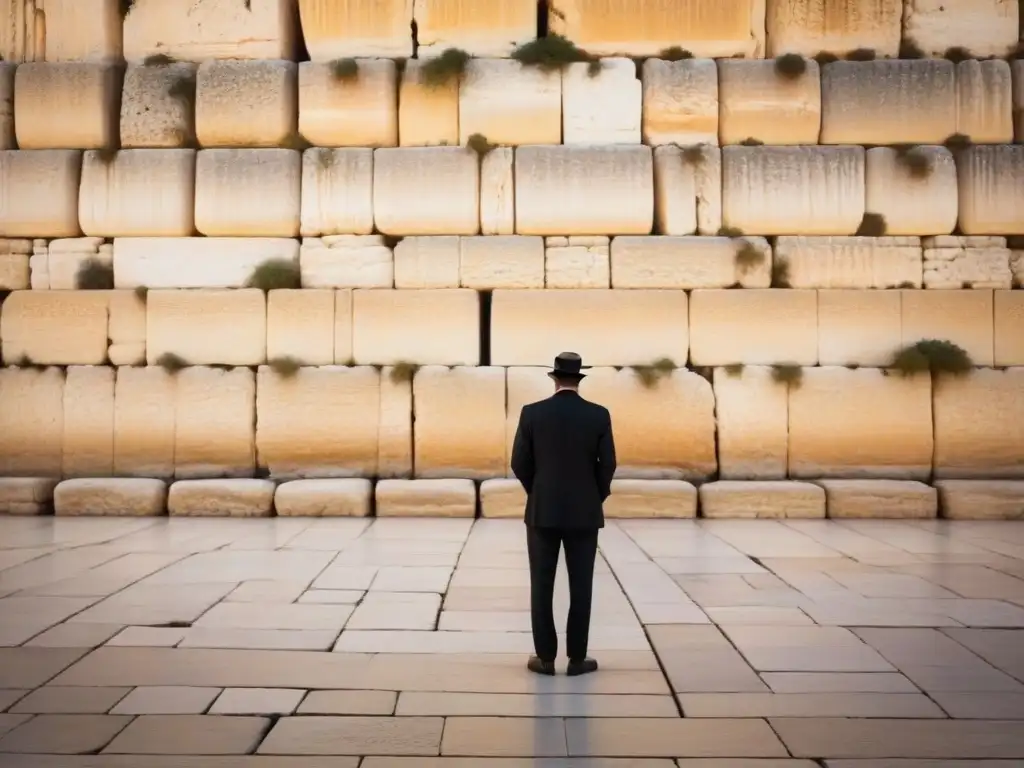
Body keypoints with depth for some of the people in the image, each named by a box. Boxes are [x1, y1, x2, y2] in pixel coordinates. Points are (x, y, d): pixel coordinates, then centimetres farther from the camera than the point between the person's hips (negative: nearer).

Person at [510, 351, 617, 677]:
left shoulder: (532, 413, -5)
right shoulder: (599, 415, -5)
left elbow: (520, 464, -3)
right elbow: (607, 465, -5)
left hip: (543, 511, 0)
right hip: (583, 513, 0)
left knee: (541, 586, 7)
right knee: (580, 587, 6)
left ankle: (545, 657, 9)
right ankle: (577, 658, 10)